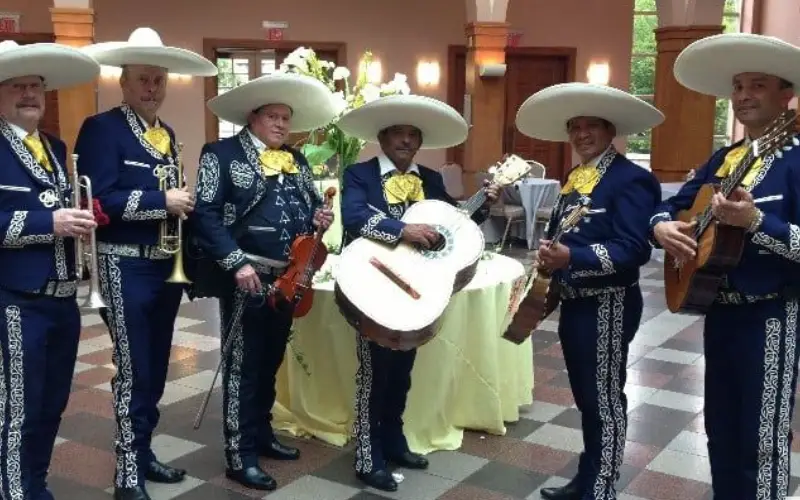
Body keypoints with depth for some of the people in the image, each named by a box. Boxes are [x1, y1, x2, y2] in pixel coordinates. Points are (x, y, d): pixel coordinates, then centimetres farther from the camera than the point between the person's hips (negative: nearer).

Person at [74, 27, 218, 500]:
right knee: (133, 370, -2)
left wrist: (182, 205, 3)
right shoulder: (101, 128, -9)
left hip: (166, 266, 7)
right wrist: (163, 201, -19)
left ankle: (143, 451, 29)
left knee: (156, 368, 15)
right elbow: (101, 200, -20)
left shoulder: (168, 134, 15)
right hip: (127, 268, -7)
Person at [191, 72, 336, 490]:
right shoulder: (222, 154, -6)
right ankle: (240, 455, 8)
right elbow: (205, 213, -14)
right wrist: (236, 262, -21)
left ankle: (261, 433, 32)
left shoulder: (297, 161, 15)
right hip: (247, 278, -7)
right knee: (243, 364, -1)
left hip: (288, 279, 7)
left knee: (271, 361, 17)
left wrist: (318, 219, -2)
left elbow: (311, 205, 23)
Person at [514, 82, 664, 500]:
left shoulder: (631, 179, -14)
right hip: (574, 304, 9)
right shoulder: (574, 178, 14)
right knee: (586, 399, 19)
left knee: (605, 402, 2)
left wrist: (571, 257, -32)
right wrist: (550, 255, -3)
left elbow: (633, 250, -24)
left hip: (607, 307, -9)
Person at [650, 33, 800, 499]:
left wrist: (754, 221, -32)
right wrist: (663, 227, -8)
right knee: (720, 427, 19)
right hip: (720, 310, 8)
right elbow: (670, 206, 14)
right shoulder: (722, 159, 10)